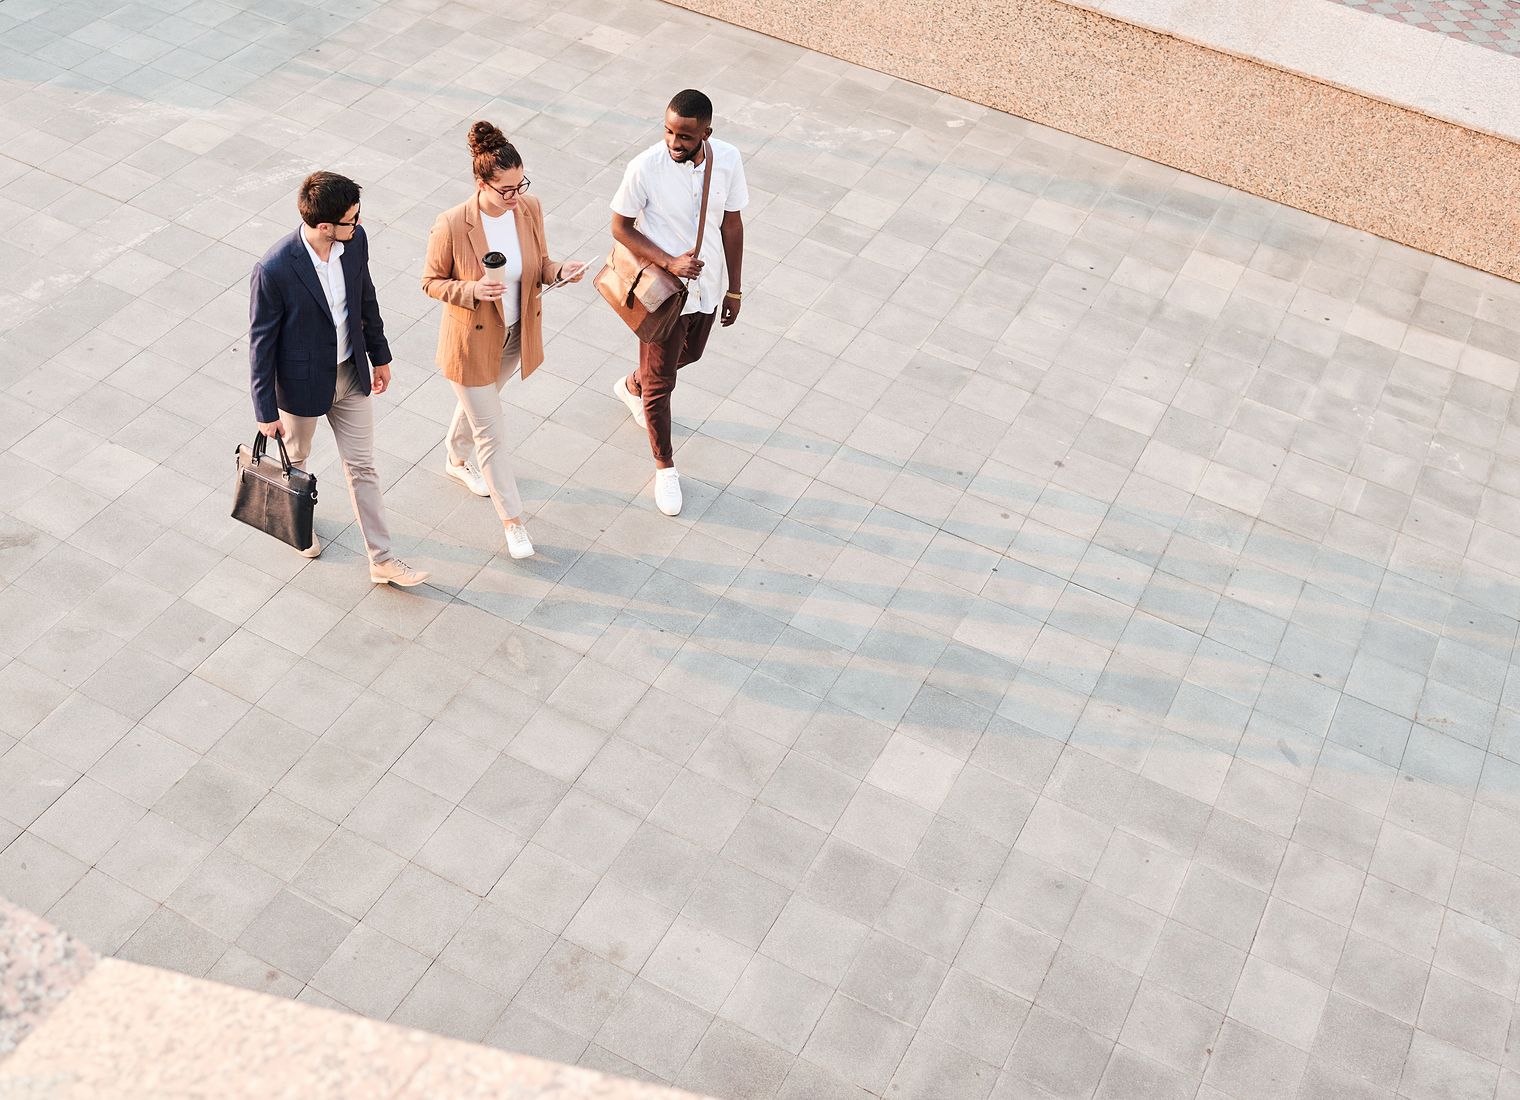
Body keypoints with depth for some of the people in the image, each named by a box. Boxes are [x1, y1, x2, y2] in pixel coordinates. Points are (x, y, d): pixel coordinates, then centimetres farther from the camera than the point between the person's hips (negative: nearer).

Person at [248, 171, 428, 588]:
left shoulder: (355, 240, -15)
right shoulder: (274, 270, -31)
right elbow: (261, 343, -19)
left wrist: (380, 356, 15)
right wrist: (266, 411, -12)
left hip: (351, 373, 4)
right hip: (301, 382, -4)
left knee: (362, 467, 13)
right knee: (295, 460, 23)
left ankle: (382, 560, 24)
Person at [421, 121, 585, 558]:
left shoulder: (530, 208, -13)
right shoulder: (452, 225, -27)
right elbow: (432, 282, -13)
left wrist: (559, 271, -20)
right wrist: (472, 290, -31)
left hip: (516, 335, 5)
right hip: (472, 341, -5)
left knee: (479, 402, 31)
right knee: (491, 432, 5)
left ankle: (457, 461, 61)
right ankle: (512, 520, 20)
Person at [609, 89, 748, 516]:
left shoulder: (728, 160, -15)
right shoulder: (645, 168, -25)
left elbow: (732, 225, -2)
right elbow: (620, 227, -13)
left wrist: (733, 289, 4)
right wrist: (670, 262, -26)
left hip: (708, 286, 5)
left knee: (689, 355, 29)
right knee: (661, 381, 8)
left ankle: (632, 385, 60)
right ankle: (665, 466, 29)